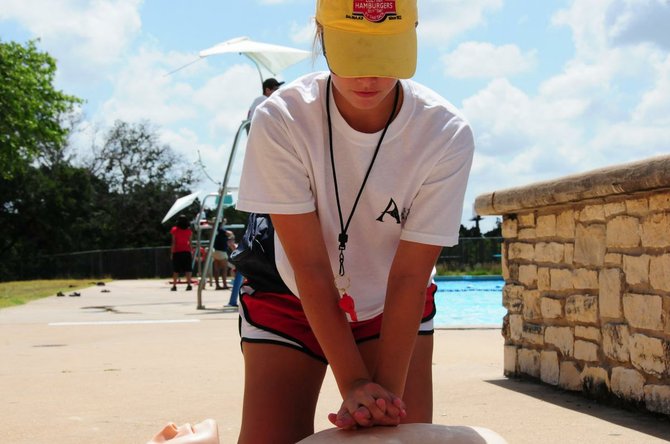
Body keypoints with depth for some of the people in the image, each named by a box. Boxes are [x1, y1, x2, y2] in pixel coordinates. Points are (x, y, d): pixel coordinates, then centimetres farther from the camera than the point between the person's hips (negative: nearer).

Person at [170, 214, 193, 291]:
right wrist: (191, 252, 7)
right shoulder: (189, 231, 3)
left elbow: (173, 242, -5)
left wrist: (172, 252, -3)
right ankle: (189, 285, -8)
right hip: (186, 251, 1)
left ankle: (174, 286, 2)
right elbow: (190, 242, 2)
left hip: (177, 252, -1)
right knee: (188, 269, 1)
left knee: (175, 270, 4)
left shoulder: (175, 230, -3)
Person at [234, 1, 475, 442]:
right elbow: (310, 267, -25)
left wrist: (387, 392, -26)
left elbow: (409, 276, -20)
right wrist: (354, 385, -28)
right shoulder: (280, 120, -26)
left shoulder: (447, 135, -24)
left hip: (394, 308, 1)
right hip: (290, 301, -1)